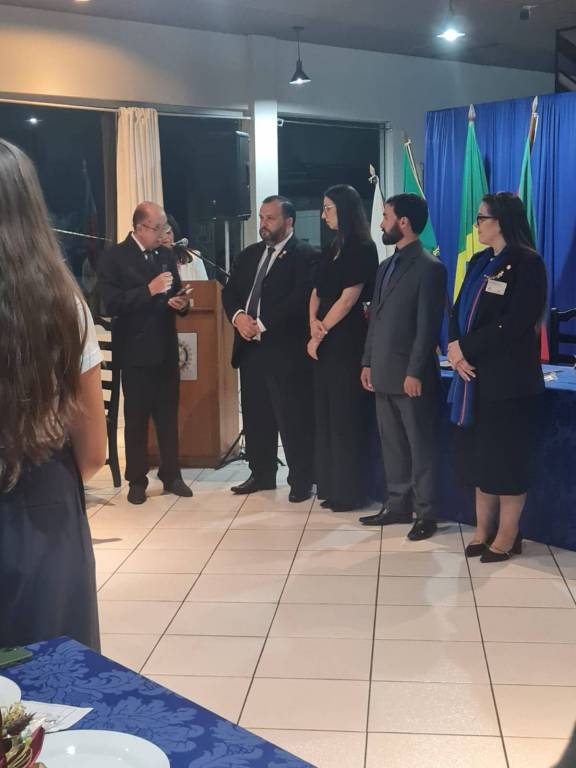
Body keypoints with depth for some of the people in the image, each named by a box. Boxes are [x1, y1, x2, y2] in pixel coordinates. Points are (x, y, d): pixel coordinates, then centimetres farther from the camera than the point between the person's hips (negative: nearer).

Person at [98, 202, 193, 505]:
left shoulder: (167, 255, 10)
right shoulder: (114, 257, -7)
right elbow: (111, 304, -17)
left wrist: (182, 303, -7)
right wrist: (149, 289, -25)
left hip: (166, 349, 5)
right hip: (135, 351, -4)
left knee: (169, 416, 9)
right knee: (136, 418, 6)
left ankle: (171, 475, 19)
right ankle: (137, 480, 16)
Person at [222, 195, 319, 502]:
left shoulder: (306, 256, -7)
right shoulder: (248, 254, 16)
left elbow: (300, 299, -18)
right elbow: (229, 291, 13)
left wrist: (262, 324, -18)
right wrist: (238, 315, -8)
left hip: (285, 349, -7)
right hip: (250, 347, 7)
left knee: (293, 420, 0)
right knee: (255, 417, 14)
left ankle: (301, 481, 12)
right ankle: (262, 474, 27)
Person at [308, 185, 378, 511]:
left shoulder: (363, 249, -11)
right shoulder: (332, 248, 13)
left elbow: (348, 300, -15)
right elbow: (317, 292, 11)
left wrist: (320, 334, -9)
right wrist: (313, 323, -7)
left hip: (348, 340, -8)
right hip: (326, 340, 8)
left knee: (347, 415, 0)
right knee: (327, 413, 11)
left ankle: (351, 491, 10)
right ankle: (331, 485, 20)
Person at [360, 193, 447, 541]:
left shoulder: (429, 267, -10)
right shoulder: (386, 266, 16)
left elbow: (429, 326, -15)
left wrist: (415, 372, -18)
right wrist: (368, 362, 13)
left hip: (410, 375, -8)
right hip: (385, 374, 8)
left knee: (421, 446, 2)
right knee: (392, 444, 14)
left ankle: (426, 513, 11)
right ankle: (398, 505, 25)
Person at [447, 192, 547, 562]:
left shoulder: (527, 263, -9)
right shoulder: (479, 262, 14)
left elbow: (514, 323, -18)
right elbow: (459, 310, 9)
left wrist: (465, 347, -14)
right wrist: (456, 351, -9)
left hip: (510, 378, -7)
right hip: (475, 375, 7)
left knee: (507, 456, 1)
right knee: (480, 454, 10)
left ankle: (508, 536, 12)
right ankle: (484, 530, 20)